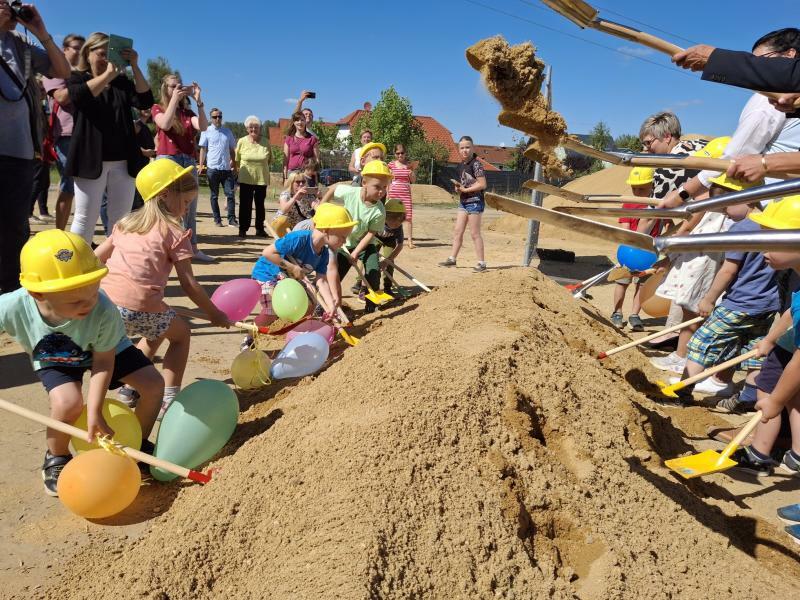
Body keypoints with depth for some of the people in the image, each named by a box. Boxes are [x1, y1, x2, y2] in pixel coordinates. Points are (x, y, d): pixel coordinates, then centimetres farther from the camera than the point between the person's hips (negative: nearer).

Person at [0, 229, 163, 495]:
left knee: (153, 383, -13)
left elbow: (103, 361, -27)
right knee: (67, 402, -28)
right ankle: (56, 458, 5)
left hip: (103, 349, 1)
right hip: (54, 360, 0)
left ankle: (139, 443, 14)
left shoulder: (104, 311, -40)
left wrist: (94, 411, -31)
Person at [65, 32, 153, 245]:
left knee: (121, 219, 4)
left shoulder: (122, 82, 16)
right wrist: (108, 74, -17)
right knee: (85, 219, -2)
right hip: (92, 159, -3)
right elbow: (80, 96, -16)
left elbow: (145, 101, -1)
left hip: (123, 161, 3)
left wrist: (134, 66, -6)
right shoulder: (77, 78, 7)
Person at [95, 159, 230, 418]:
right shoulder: (174, 232, 1)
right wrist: (213, 313, 8)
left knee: (158, 331, 32)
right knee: (180, 333, 19)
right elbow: (189, 285, -1)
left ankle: (130, 386, 30)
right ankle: (168, 400, 8)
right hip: (139, 308, -6)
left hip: (104, 302, 7)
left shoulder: (126, 223, 20)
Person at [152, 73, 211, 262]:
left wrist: (199, 101, -9)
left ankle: (193, 249, 8)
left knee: (190, 208, 5)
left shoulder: (187, 112, 18)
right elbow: (165, 124, -12)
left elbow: (203, 127, -1)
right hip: (167, 160, -4)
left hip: (189, 161, 4)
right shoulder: (158, 108, 9)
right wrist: (175, 98, -10)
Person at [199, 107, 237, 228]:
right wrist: (201, 165, -6)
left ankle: (232, 219, 0)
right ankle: (217, 220, 11)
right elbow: (203, 149, 3)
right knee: (214, 196, 5)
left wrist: (233, 164, 10)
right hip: (213, 168, -2)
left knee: (230, 194, -4)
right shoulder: (206, 132, 4)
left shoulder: (227, 131, 12)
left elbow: (232, 149, 16)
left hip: (226, 168, 2)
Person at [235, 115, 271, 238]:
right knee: (245, 205, 2)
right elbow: (236, 160, 7)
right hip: (246, 179, -1)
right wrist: (240, 169, 5)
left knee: (260, 204, 9)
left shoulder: (265, 142, 0)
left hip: (262, 178, 1)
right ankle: (243, 229, 11)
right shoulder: (242, 141, -2)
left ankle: (260, 229, 18)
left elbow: (269, 159, 11)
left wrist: (260, 167, 6)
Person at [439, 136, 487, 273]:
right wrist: (458, 188, 3)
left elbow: (482, 184, -18)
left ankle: (481, 263, 4)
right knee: (457, 231, 9)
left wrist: (465, 189, -15)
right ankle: (452, 259, 15)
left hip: (475, 202, -8)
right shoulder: (461, 165, 13)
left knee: (475, 233, -4)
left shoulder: (476, 164, -12)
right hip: (464, 202, 8)